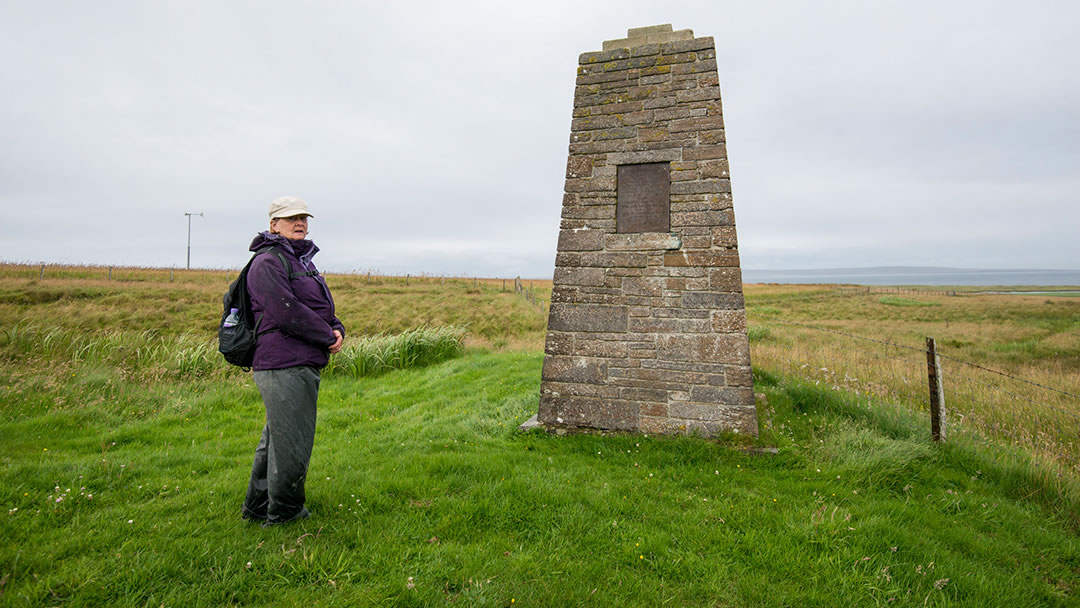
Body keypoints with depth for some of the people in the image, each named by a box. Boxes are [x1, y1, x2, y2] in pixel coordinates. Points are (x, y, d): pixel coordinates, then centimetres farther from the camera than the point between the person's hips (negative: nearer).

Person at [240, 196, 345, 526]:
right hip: (283, 366, -10)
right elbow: (287, 313, -21)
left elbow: (322, 308, 22)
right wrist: (328, 337, -11)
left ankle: (257, 507, 34)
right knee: (291, 442, -1)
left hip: (304, 366, 10)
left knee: (275, 440, 20)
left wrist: (337, 328, 0)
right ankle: (283, 513, 17)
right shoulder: (267, 263, -11)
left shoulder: (301, 261, 21)